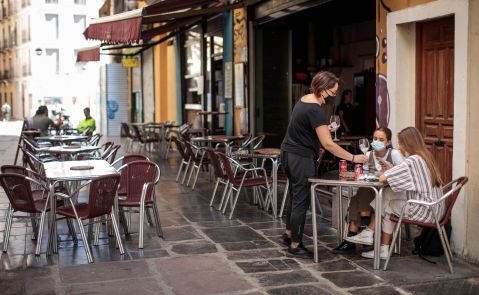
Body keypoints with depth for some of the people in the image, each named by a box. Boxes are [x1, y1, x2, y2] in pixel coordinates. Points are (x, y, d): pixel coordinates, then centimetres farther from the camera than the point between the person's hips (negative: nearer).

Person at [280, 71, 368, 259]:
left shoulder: (303, 100, 7)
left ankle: (288, 234, 35)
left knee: (296, 195, 22)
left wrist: (325, 128, 9)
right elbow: (328, 144, -24)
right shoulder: (316, 111, -22)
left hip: (288, 153, 10)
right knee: (301, 200, -1)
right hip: (301, 158, -10)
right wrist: (353, 158, -18)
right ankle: (295, 246, 7)